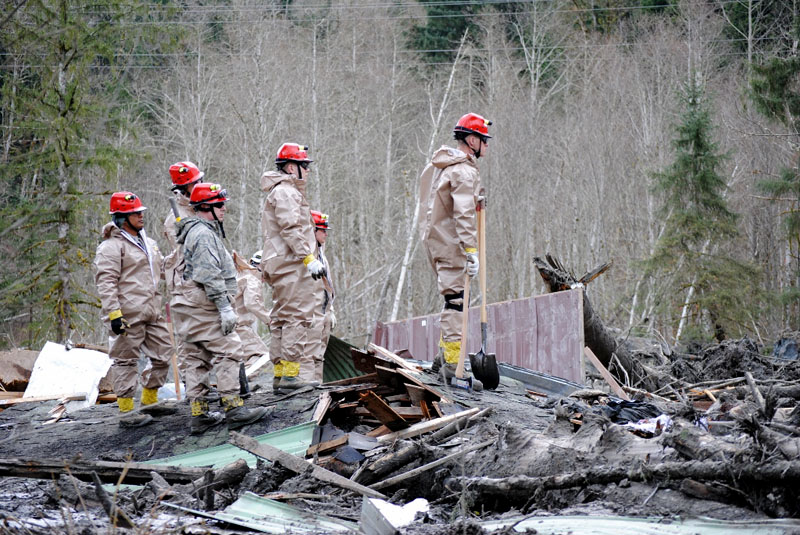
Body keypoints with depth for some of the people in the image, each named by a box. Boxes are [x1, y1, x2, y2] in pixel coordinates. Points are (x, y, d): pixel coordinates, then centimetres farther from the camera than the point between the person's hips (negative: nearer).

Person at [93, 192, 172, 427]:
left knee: (162, 356, 10)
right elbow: (106, 282, -15)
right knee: (126, 360, -5)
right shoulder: (112, 246, -8)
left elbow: (156, 275, 30)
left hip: (152, 313, 9)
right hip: (128, 315, -9)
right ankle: (126, 410, -2)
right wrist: (113, 313, -21)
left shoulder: (147, 242, 20)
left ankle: (150, 400, 23)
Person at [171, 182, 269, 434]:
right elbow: (211, 275, -20)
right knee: (227, 351, -11)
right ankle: (234, 408, -15)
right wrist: (225, 308, -21)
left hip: (191, 306, 11)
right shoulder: (203, 234, -13)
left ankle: (199, 414, 8)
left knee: (196, 358, 8)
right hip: (204, 303, -11)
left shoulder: (196, 231, 22)